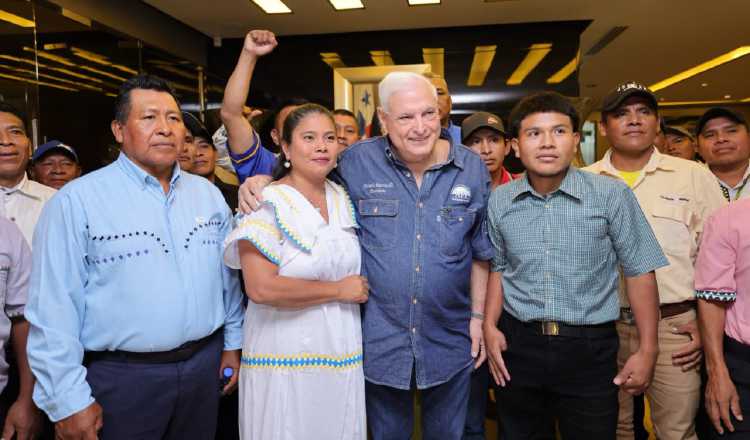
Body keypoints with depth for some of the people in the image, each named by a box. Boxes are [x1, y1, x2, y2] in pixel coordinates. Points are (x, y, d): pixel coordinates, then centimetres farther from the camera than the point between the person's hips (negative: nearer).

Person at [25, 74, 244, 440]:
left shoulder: (208, 193, 5)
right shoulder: (77, 201, -12)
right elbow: (54, 310, -12)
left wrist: (232, 343, 11)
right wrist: (68, 401, -11)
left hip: (205, 364, 5)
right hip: (121, 376, -4)